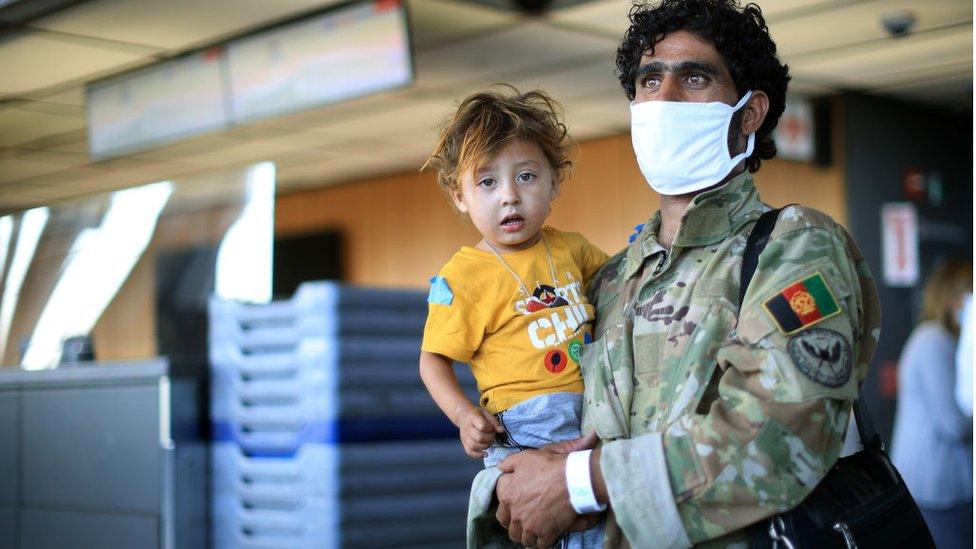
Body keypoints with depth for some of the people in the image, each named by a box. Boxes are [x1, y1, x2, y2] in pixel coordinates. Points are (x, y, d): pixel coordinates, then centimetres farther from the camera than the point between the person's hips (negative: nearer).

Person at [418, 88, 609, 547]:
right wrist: (464, 414, -15)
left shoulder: (570, 248, 11)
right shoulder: (463, 278, -6)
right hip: (527, 422, -6)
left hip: (593, 406, 6)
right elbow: (433, 359, 0)